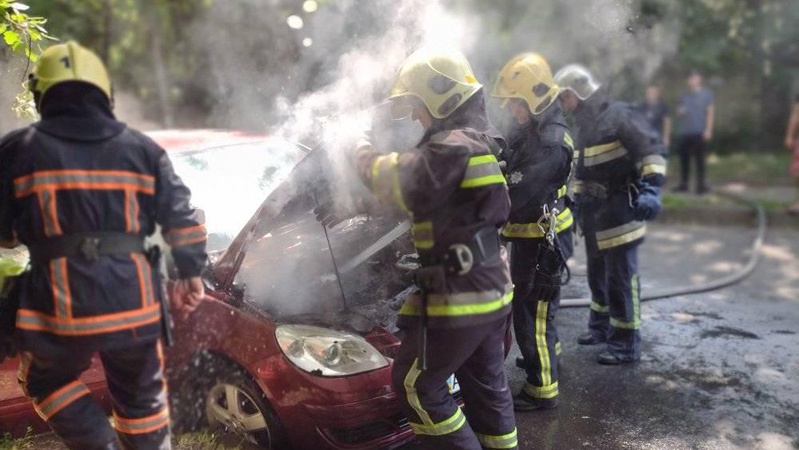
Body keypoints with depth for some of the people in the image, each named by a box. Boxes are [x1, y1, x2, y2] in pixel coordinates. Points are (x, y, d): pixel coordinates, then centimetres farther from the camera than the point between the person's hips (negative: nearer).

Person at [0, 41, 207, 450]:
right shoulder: (141, 148, 6)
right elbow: (183, 217, 3)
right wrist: (190, 272, 13)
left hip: (60, 308, -2)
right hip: (133, 304, 2)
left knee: (47, 384, 26)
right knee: (141, 397, 21)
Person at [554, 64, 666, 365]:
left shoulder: (617, 116, -14)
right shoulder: (582, 124, 14)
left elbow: (652, 149, -22)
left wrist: (650, 188, -32)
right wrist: (576, 200, 23)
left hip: (619, 210, -9)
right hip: (594, 211, 9)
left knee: (621, 278, -3)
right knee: (597, 273, 19)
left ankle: (627, 344, 8)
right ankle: (601, 326, 36)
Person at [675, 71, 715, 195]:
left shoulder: (707, 94, 5)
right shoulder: (685, 96, 19)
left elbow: (711, 112, 0)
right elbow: (679, 112, 25)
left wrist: (708, 129, -9)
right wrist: (679, 112, -1)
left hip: (699, 132, -5)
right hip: (684, 132, 5)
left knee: (700, 159, -3)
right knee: (684, 158, 4)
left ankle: (701, 185, 0)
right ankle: (683, 184, 11)